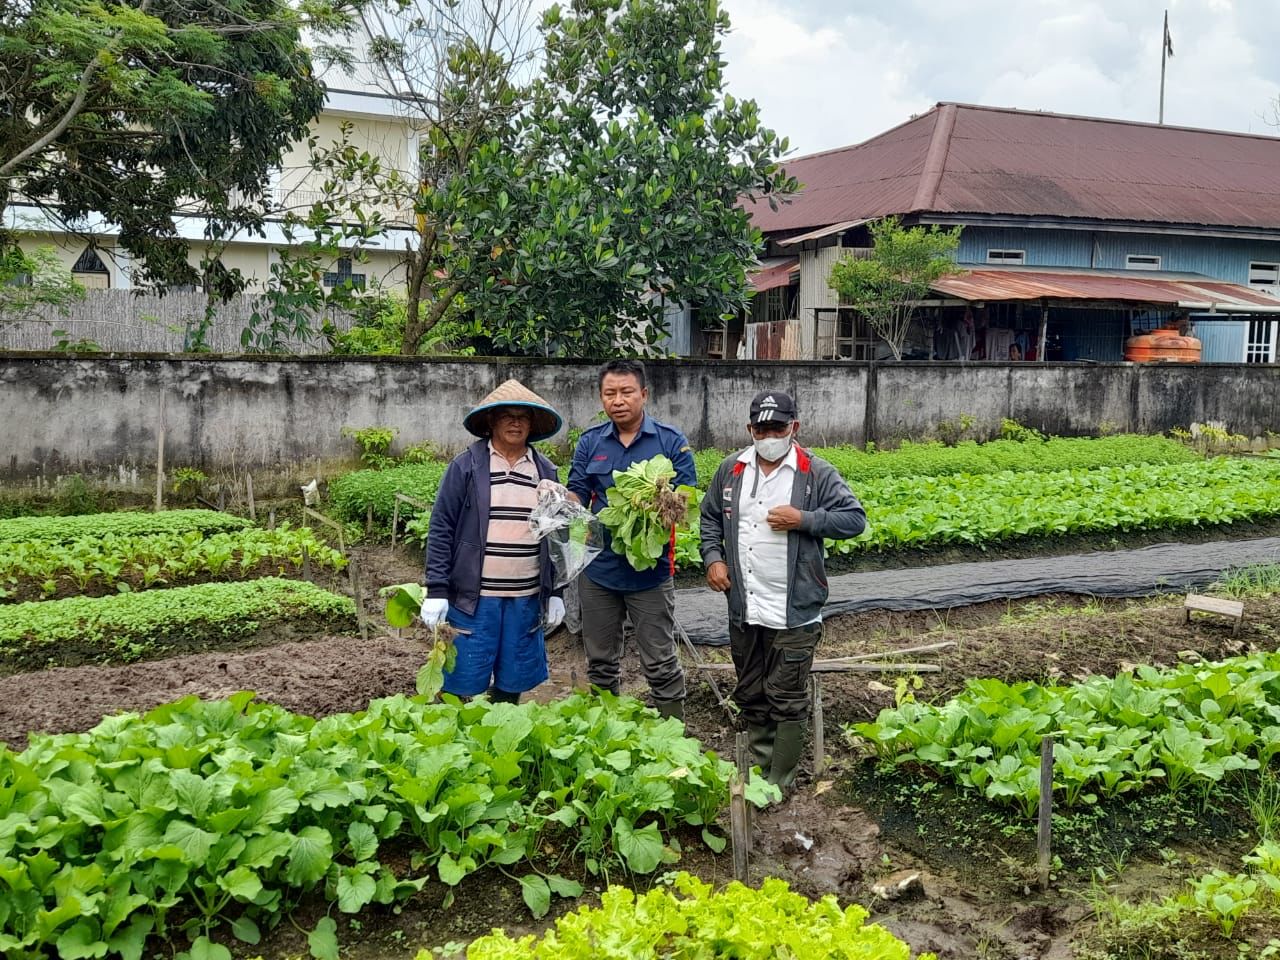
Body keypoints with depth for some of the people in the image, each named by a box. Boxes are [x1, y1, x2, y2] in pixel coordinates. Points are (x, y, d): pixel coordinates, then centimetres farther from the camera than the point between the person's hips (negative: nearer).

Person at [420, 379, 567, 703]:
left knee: (512, 682, 11)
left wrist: (555, 592, 10)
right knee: (462, 683, 1)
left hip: (526, 599, 3)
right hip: (472, 597, -3)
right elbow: (441, 530, -4)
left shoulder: (545, 471, 9)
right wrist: (436, 590, -10)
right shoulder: (465, 467, -3)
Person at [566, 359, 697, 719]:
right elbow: (577, 495, 3)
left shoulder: (671, 441, -3)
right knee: (601, 663, 15)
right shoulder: (589, 442, 5)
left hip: (650, 569, -3)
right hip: (598, 569, 3)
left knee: (660, 663, 4)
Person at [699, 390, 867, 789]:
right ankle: (760, 767, 35)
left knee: (787, 700, 3)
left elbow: (855, 519, -8)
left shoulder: (817, 473, -6)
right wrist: (712, 557, 0)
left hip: (795, 614, -5)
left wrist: (803, 520, -19)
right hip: (743, 610, 5)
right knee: (750, 695, 18)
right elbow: (710, 516, 17)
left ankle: (779, 783, 14)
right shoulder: (731, 469, 6)